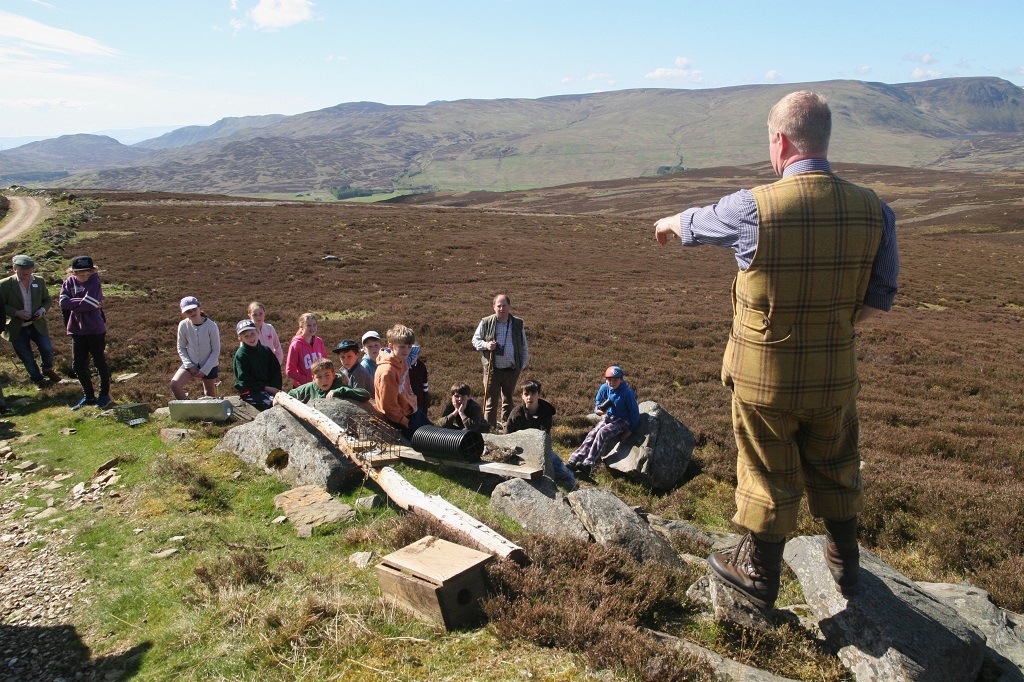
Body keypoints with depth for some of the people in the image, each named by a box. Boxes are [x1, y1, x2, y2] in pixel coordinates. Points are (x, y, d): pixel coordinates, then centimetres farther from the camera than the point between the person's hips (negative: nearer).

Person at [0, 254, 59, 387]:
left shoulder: (40, 281, -2)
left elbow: (47, 299, 10)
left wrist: (42, 310, -10)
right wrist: (16, 312, -21)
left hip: (37, 325, 2)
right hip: (17, 329, -2)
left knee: (48, 350, -2)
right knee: (27, 358, 7)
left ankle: (47, 369, 31)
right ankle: (37, 378, 31)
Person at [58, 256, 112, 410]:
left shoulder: (94, 281, -12)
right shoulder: (69, 282, 1)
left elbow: (89, 303, -22)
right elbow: (63, 302, -11)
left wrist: (72, 303, -10)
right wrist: (83, 303, -16)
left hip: (95, 329, -5)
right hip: (77, 330, 5)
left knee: (100, 363, 8)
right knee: (78, 365, 10)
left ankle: (104, 394, 23)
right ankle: (88, 396, 25)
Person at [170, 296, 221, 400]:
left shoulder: (211, 326, -18)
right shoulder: (183, 325, -12)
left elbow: (216, 350, -12)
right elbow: (181, 348, -1)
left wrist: (204, 370, -14)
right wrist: (190, 366, -11)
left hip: (209, 365, -1)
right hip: (191, 363, 2)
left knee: (211, 397, 8)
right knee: (174, 384, -20)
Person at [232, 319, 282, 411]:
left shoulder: (266, 351, 12)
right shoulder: (241, 354, -4)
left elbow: (276, 371, 11)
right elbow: (245, 380, -7)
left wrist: (276, 389, -7)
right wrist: (265, 388, -12)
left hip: (270, 388, 5)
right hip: (249, 392, -5)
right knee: (273, 403, -30)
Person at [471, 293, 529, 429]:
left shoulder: (518, 324, 4)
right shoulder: (486, 323, -3)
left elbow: (524, 346, 13)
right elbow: (475, 340, 7)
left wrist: (524, 364, 11)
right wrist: (486, 345, -13)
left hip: (512, 370, 3)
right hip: (492, 370, -2)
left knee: (508, 400, 15)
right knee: (491, 401, 0)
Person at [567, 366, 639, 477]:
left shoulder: (627, 393, -19)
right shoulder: (604, 388, -4)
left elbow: (635, 413, -11)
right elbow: (597, 410, 5)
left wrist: (629, 431, -11)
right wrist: (600, 411, -19)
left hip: (622, 421, -5)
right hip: (608, 418, 5)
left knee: (602, 433, -30)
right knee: (592, 435, -19)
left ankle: (588, 465, -40)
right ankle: (573, 462, -29)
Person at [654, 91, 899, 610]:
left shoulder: (753, 208, -19)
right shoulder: (873, 211, -8)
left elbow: (696, 223, 3)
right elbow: (879, 301, -1)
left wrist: (670, 223, 26)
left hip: (763, 376, -3)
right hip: (834, 376, 4)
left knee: (768, 475, 13)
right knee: (834, 470, 23)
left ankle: (759, 577, 32)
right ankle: (845, 565, 44)